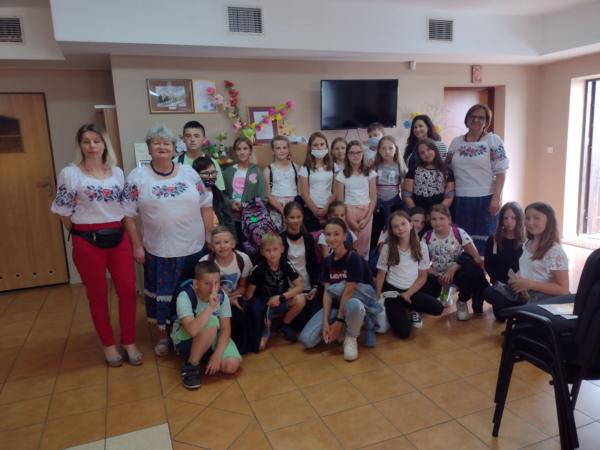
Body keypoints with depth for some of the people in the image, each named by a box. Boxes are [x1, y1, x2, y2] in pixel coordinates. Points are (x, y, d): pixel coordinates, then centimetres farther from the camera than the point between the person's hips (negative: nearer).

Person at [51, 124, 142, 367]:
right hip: (87, 242, -3)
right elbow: (63, 212, -3)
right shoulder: (69, 173, -5)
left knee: (128, 290, 5)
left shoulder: (117, 172, 7)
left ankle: (129, 342, 22)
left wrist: (117, 232, 6)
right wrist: (84, 234, 3)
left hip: (119, 238, 3)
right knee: (98, 295, 9)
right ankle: (108, 344, 26)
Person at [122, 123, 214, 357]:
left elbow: (206, 205, 5)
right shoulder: (138, 176, -4)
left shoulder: (189, 172, 2)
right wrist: (137, 245, -6)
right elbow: (128, 213, -3)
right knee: (163, 293, 11)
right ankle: (164, 334, 32)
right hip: (159, 250, -2)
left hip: (194, 248, 2)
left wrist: (210, 236, 2)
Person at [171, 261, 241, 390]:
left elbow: (226, 328, -14)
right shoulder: (185, 297, -28)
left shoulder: (222, 296, -15)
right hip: (185, 340, -4)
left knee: (232, 365, -23)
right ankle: (191, 365, -15)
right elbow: (193, 330, -42)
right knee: (211, 322, -36)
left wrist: (217, 355, -26)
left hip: (212, 338, 4)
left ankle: (205, 357, 8)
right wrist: (211, 307, -48)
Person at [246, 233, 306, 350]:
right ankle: (266, 330, 0)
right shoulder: (258, 268, -20)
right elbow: (249, 294, -13)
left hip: (280, 301, 3)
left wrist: (280, 297, -23)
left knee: (300, 299, -23)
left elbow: (299, 286, -13)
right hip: (262, 303, -2)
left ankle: (285, 325, 2)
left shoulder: (286, 265, -13)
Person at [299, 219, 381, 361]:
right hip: (336, 304, 5)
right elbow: (327, 292, -5)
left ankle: (351, 338, -11)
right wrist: (326, 322, -14)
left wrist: (339, 321, -19)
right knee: (306, 340, -13)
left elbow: (349, 291, -21)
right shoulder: (327, 261, 1)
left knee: (353, 305, -43)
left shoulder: (353, 258, -18)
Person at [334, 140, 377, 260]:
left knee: (364, 246, 2)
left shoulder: (369, 173, 4)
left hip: (366, 212, 1)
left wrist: (367, 218, -8)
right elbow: (340, 200, -1)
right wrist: (349, 220, -8)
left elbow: (373, 198, 2)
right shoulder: (342, 175, 0)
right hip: (349, 213, -1)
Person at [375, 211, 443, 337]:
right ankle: (398, 312, 15)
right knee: (403, 332, -19)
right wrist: (378, 297, -9)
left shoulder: (421, 247, -1)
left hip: (412, 291, 2)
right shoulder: (387, 248, -3)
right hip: (391, 290, -2)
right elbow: (381, 275, 2)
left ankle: (411, 311, 6)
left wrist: (408, 294, -11)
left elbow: (423, 276, 1)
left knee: (438, 308, -24)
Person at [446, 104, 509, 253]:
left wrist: (496, 198, -13)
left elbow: (501, 172, -5)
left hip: (485, 199, -3)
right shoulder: (456, 142, 10)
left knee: (483, 240, 4)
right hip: (459, 199, 3)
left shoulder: (493, 140, -1)